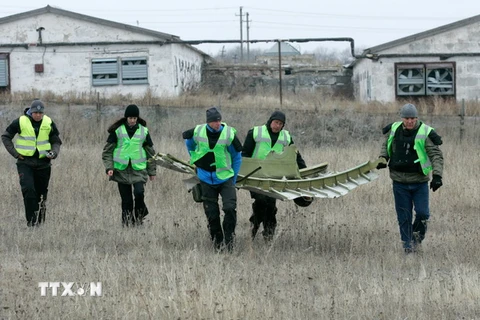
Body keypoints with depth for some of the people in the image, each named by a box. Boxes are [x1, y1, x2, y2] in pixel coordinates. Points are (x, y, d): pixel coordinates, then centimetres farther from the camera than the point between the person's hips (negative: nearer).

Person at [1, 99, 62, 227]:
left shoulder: (49, 123, 2)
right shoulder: (20, 122, -5)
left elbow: (56, 141, 14)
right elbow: (6, 137, 6)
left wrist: (54, 152, -7)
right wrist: (14, 152, -3)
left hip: (43, 162, 3)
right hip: (25, 162, -3)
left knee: (42, 192, 8)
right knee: (28, 189, -19)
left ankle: (40, 220, 21)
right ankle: (31, 220, -15)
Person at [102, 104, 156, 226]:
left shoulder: (143, 131, 6)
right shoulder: (117, 130, 1)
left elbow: (150, 152, 14)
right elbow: (107, 151, 4)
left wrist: (152, 171, 14)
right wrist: (109, 167, -7)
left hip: (138, 169, 0)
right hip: (121, 169, 0)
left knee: (139, 192, -18)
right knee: (126, 198, 0)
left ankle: (140, 215, 6)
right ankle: (127, 221, 13)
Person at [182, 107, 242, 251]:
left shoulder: (229, 134, -10)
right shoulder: (197, 132, -6)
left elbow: (237, 157, 3)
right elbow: (188, 141, 19)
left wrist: (233, 178, 5)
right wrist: (195, 159, 22)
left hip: (225, 178, -2)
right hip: (206, 179, 2)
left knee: (230, 209, -17)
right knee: (212, 214, 3)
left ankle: (229, 240, -6)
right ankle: (217, 242, 17)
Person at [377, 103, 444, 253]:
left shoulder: (425, 133, -11)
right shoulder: (394, 130, 1)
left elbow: (436, 155, -11)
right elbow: (386, 145, 21)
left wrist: (437, 175, -21)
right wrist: (383, 158, 2)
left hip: (419, 182, -3)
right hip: (399, 181, 3)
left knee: (422, 212, -4)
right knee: (404, 215, 4)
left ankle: (417, 234, 24)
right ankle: (407, 243, 16)